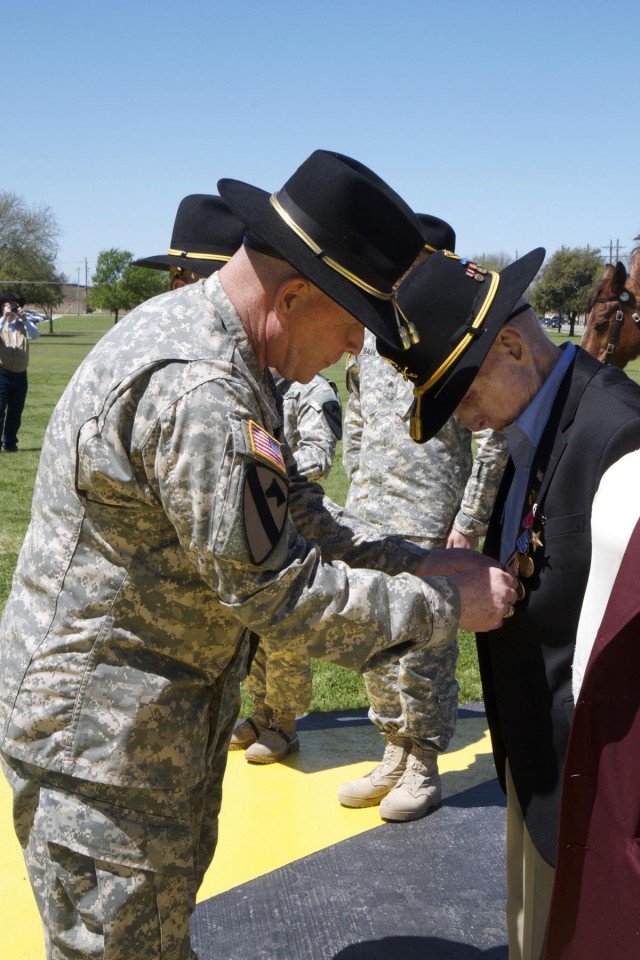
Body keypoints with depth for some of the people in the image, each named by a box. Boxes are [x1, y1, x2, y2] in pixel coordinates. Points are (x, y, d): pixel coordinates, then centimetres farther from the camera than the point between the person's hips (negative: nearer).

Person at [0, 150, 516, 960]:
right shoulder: (196, 392, -31)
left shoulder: (218, 350, 4)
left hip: (162, 709, 10)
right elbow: (278, 593, -26)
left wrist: (411, 562, 1)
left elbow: (289, 506, 10)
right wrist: (450, 605, -15)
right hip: (101, 730, -10)